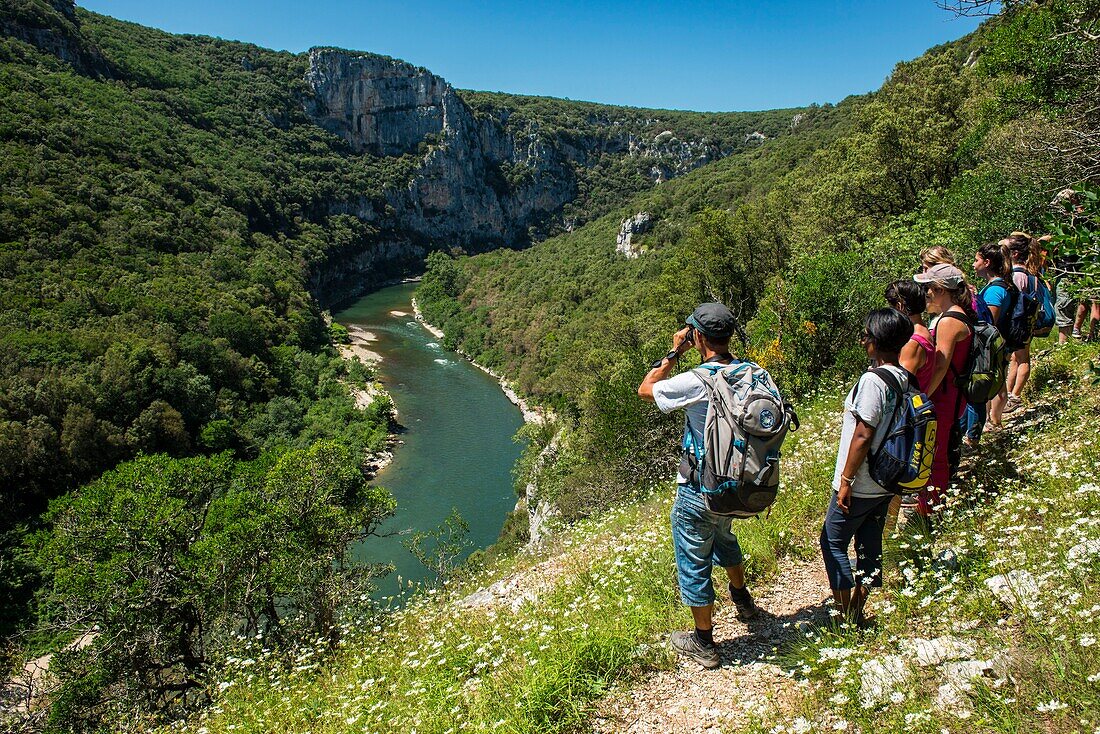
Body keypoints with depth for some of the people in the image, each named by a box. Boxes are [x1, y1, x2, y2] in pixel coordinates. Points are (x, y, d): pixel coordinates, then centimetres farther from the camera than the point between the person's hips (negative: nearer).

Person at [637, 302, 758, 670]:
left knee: (694, 564, 11)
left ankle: (704, 644, 26)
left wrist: (674, 353, -5)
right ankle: (742, 600, 58)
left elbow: (645, 389, -12)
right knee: (724, 539, 35)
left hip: (700, 491, -7)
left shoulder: (696, 382, -27)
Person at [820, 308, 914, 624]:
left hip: (860, 485, -8)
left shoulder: (873, 380, -23)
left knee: (833, 543, 6)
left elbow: (863, 436, -23)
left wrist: (845, 480, -16)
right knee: (870, 546, 17)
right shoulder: (905, 379, 3)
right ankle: (856, 612, 29)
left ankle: (845, 617, 12)